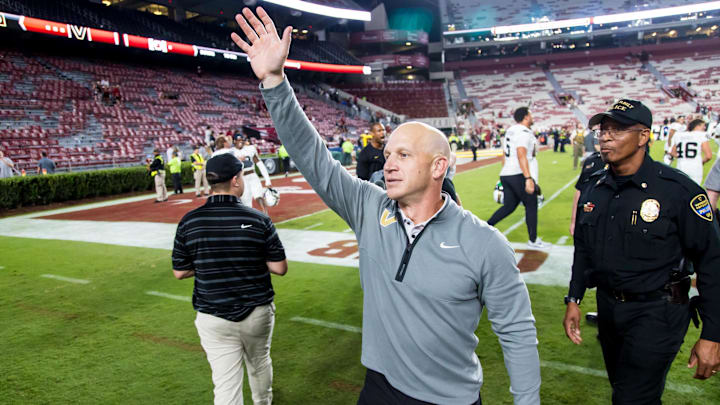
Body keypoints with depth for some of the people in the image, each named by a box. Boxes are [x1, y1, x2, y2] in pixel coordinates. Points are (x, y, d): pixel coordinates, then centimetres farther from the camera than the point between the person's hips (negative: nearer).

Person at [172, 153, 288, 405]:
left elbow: (179, 272, 0)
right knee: (259, 364, 26)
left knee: (226, 384, 6)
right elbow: (280, 268, -9)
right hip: (257, 312, 1)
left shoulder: (189, 222, -8)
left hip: (213, 318, 0)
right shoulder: (258, 220, -13)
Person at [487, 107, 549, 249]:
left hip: (505, 174, 9)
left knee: (509, 206, 15)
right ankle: (533, 240, 14)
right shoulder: (524, 132, -12)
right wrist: (528, 178, -26)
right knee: (531, 206, 5)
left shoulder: (510, 131, 15)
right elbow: (521, 156, -23)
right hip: (519, 175, -8)